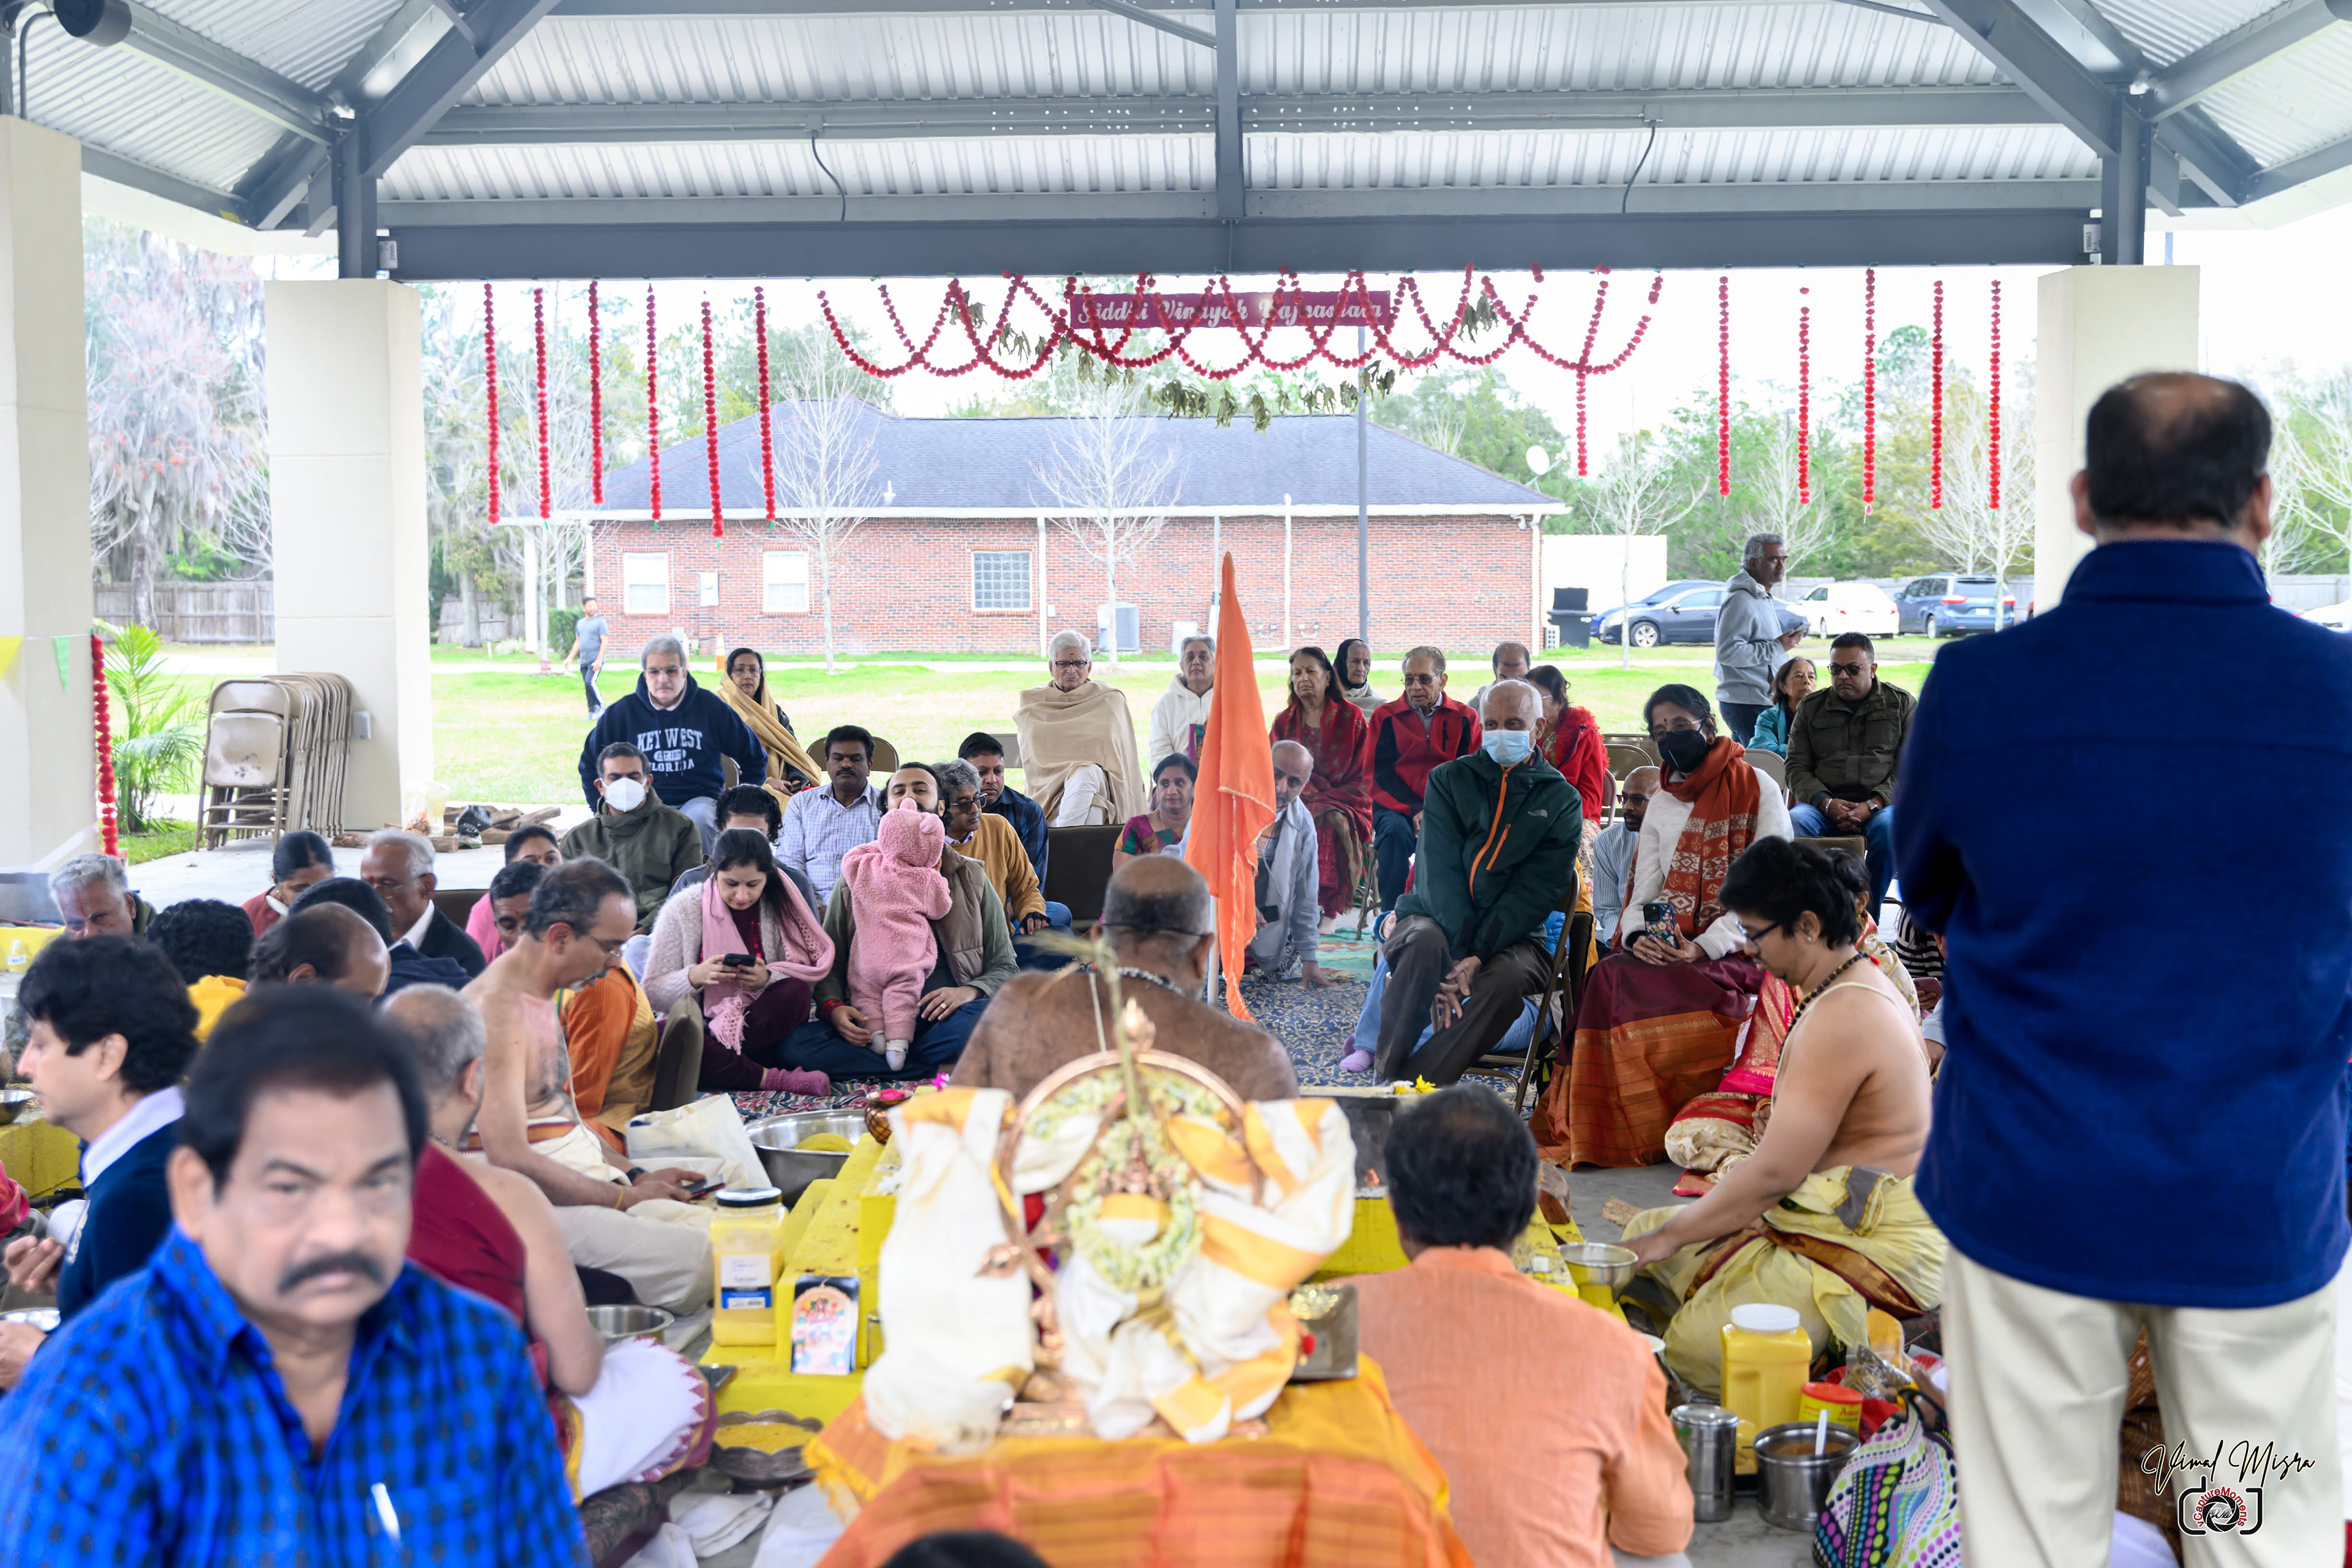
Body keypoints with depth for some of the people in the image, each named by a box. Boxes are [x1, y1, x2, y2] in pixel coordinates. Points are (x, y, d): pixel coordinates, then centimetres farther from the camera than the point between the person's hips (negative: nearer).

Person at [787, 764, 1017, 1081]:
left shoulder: (972, 879, 15)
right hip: (873, 1022, 2)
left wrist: (969, 991, -11)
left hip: (942, 1020, -1)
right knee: (795, 1044, -29)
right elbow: (829, 963, 14)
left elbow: (1004, 966, 12)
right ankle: (943, 1070, -22)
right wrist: (833, 1008, -9)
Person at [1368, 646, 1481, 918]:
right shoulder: (1386, 716, 10)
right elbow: (1382, 775, 1)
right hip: (1395, 806, 0)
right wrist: (1415, 811, -15)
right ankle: (1391, 914, -26)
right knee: (1396, 832, -35)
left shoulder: (1464, 719, 11)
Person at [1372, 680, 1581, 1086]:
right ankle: (1385, 1078, -26)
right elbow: (1439, 870, -5)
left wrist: (1477, 956, -21)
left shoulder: (1561, 801, 6)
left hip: (1510, 935, 0)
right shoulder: (1449, 780, 8)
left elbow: (1534, 893, -6)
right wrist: (1458, 953, -22)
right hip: (1435, 918, 0)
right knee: (1425, 944, -35)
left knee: (1507, 977, -34)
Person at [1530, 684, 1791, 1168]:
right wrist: (1638, 937, -9)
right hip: (1664, 945, 5)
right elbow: (1645, 889, 15)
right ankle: (1593, 1126, -25)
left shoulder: (1757, 789, 4)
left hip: (1736, 950, -4)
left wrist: (1703, 948, -18)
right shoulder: (1661, 804, 22)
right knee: (1612, 976, -29)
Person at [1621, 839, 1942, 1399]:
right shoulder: (1861, 984, 13)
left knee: (1698, 1345, -28)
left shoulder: (1843, 1017, -22)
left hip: (1877, 1246, -11)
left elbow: (1774, 1172, -22)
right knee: (1643, 1229, 13)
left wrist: (1666, 1239, -12)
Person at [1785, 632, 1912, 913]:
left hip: (1880, 804, -1)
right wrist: (1827, 803, -10)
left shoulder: (1901, 704, 12)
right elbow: (1797, 768, 11)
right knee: (1793, 821, -33)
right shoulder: (1810, 708, 16)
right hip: (1823, 805, 1)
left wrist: (1872, 805, -13)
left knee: (1888, 826, -37)